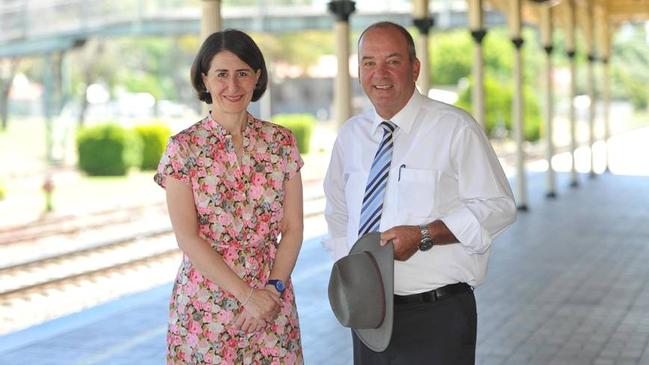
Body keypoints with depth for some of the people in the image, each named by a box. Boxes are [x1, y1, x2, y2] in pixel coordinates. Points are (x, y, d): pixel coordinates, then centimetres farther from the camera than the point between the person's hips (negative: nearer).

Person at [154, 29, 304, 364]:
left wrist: (274, 288, -11)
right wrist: (247, 294, -15)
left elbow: (293, 227, 2)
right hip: (205, 306, -2)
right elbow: (187, 237, -10)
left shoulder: (281, 142, 2)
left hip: (272, 298, 2)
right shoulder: (183, 147, -5)